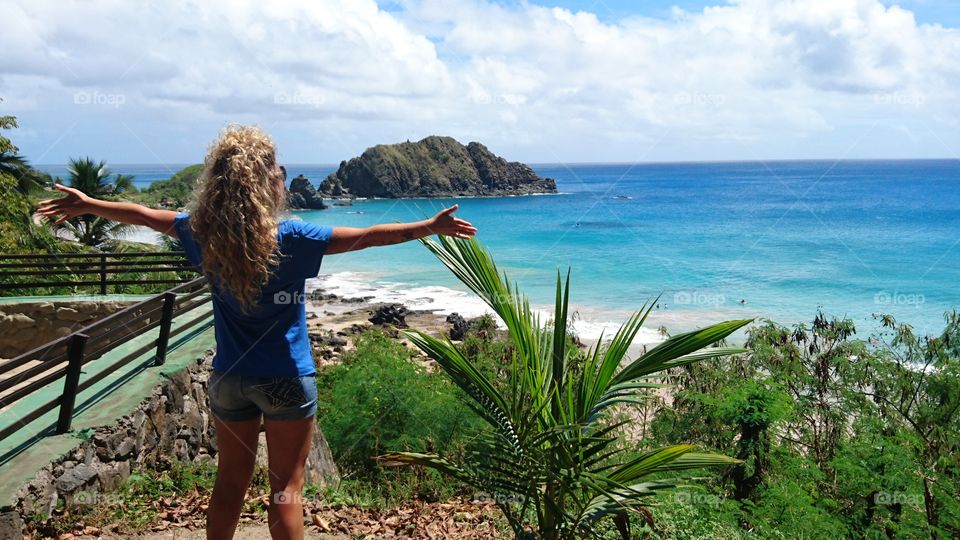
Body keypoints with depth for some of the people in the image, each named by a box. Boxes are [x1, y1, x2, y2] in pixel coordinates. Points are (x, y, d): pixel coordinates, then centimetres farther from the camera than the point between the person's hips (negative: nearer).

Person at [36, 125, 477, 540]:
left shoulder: (204, 235, -6)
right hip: (287, 380, -4)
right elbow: (366, 236, -19)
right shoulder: (291, 239, -18)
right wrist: (428, 227, -13)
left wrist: (86, 205, 25)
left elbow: (142, 215, 9)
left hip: (229, 379, 4)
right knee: (286, 488, 8)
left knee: (229, 483, 18)